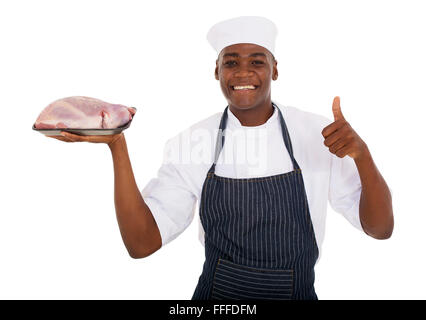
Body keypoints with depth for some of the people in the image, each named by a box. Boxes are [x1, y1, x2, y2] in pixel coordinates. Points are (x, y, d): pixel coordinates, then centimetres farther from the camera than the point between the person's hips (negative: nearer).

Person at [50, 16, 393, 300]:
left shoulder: (317, 134, -12)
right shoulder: (190, 143, -11)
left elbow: (381, 228, -10)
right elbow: (142, 242, -16)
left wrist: (361, 152, -28)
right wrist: (118, 146, -25)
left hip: (297, 293, 1)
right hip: (216, 294, 0)